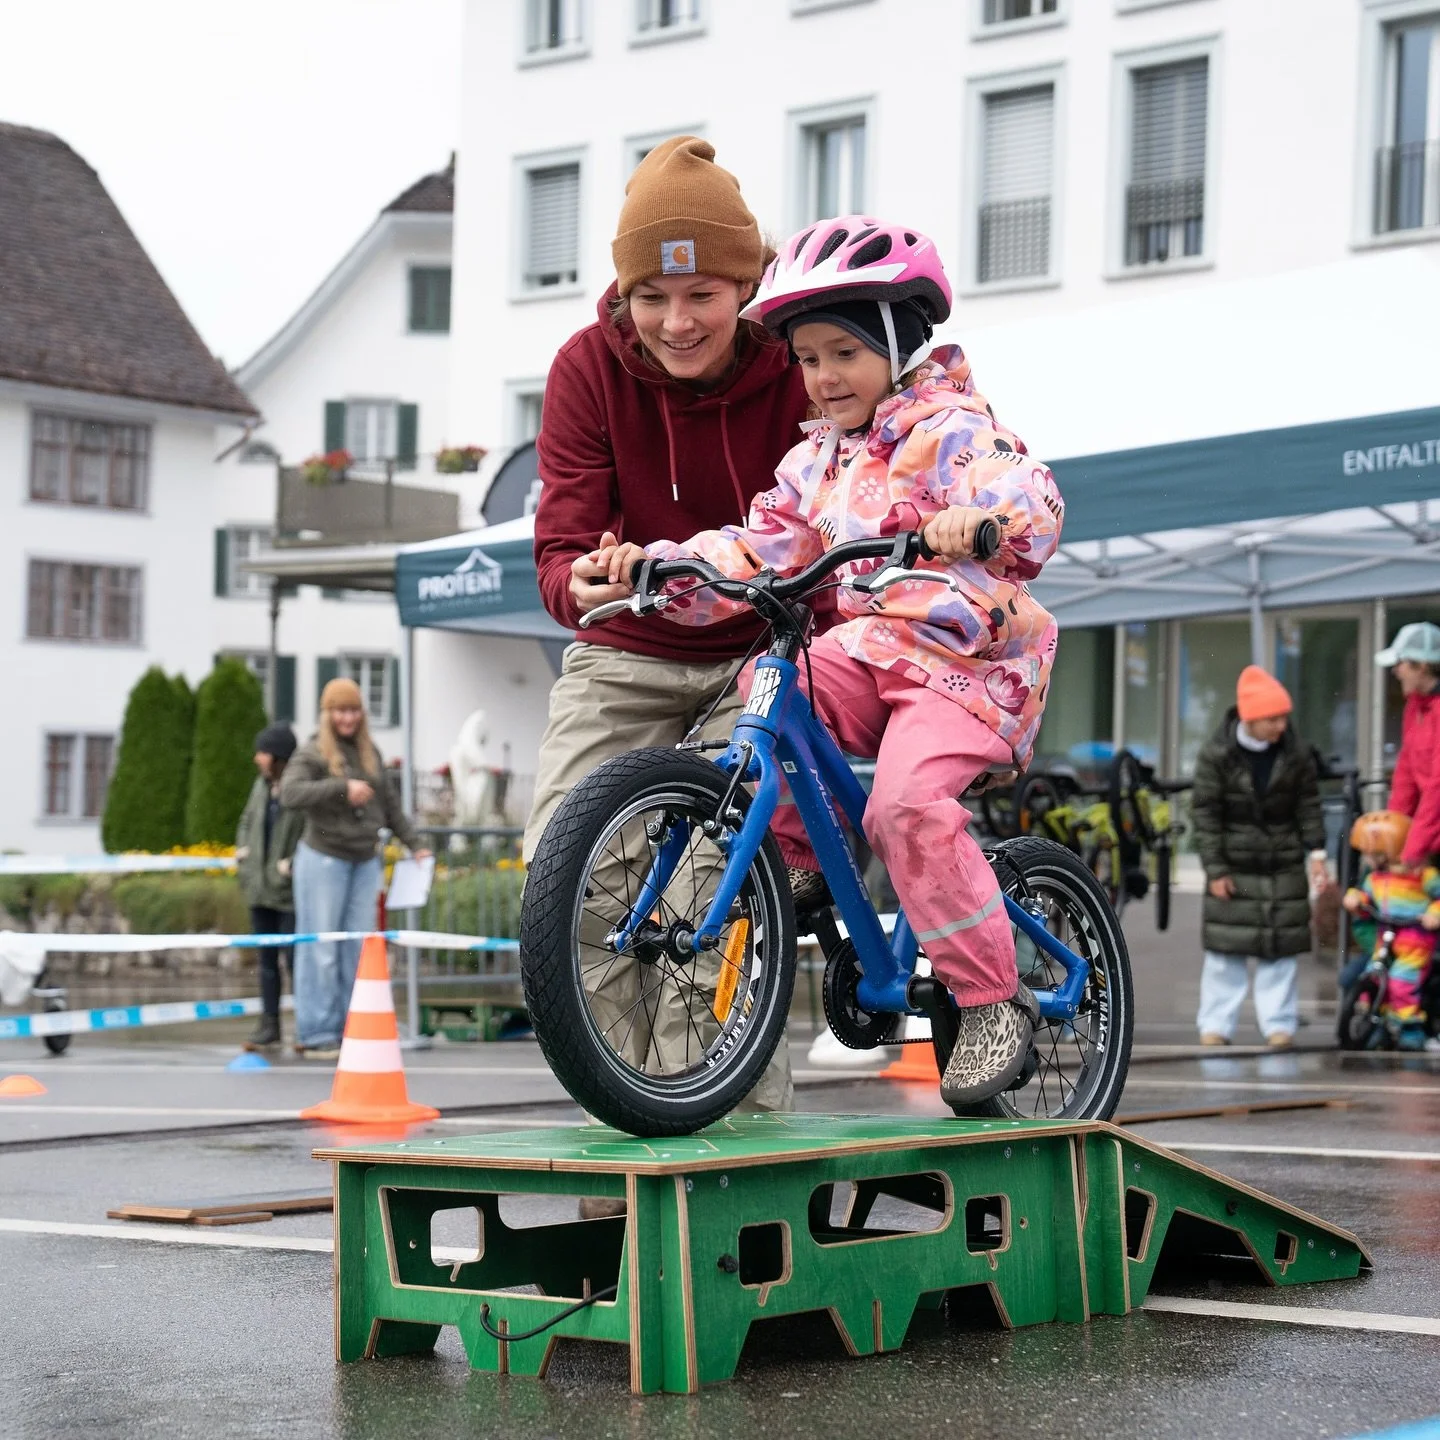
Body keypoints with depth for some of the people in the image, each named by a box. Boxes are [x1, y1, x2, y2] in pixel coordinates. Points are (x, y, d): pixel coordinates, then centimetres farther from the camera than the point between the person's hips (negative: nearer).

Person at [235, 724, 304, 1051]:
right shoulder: (262, 785, 11)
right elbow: (247, 820, 26)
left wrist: (294, 864, -20)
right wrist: (242, 849, 10)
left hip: (290, 892, -8)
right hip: (259, 887, 8)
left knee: (294, 958, -4)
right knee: (266, 958, 11)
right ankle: (269, 1024, 16)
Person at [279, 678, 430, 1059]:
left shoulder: (370, 752, 12)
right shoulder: (312, 754, -7)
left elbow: (388, 802, 20)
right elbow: (291, 793, -24)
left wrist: (413, 845, 19)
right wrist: (342, 787, -29)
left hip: (365, 860, 6)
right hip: (324, 859, -6)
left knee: (358, 949, 6)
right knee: (321, 950, -4)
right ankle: (315, 1036, -1)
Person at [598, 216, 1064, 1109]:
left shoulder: (954, 429, -9)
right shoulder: (820, 460, 15)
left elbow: (1030, 501, -27)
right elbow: (758, 550, 9)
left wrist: (976, 520, -49)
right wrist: (660, 564, -6)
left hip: (969, 658, -6)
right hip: (869, 645, 7)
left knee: (907, 803, -28)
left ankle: (995, 1001, -15)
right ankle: (805, 858, -2)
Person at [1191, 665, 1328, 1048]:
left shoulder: (1296, 754, -4)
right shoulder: (1216, 754, -10)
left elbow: (1308, 806, 6)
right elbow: (1205, 812, -7)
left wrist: (1316, 852, -3)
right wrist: (1215, 869, -9)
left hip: (1284, 865, 2)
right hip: (1233, 866, -2)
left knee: (1281, 946, 1)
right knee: (1225, 946, 0)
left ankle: (1279, 1024, 9)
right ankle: (1215, 1024, 8)